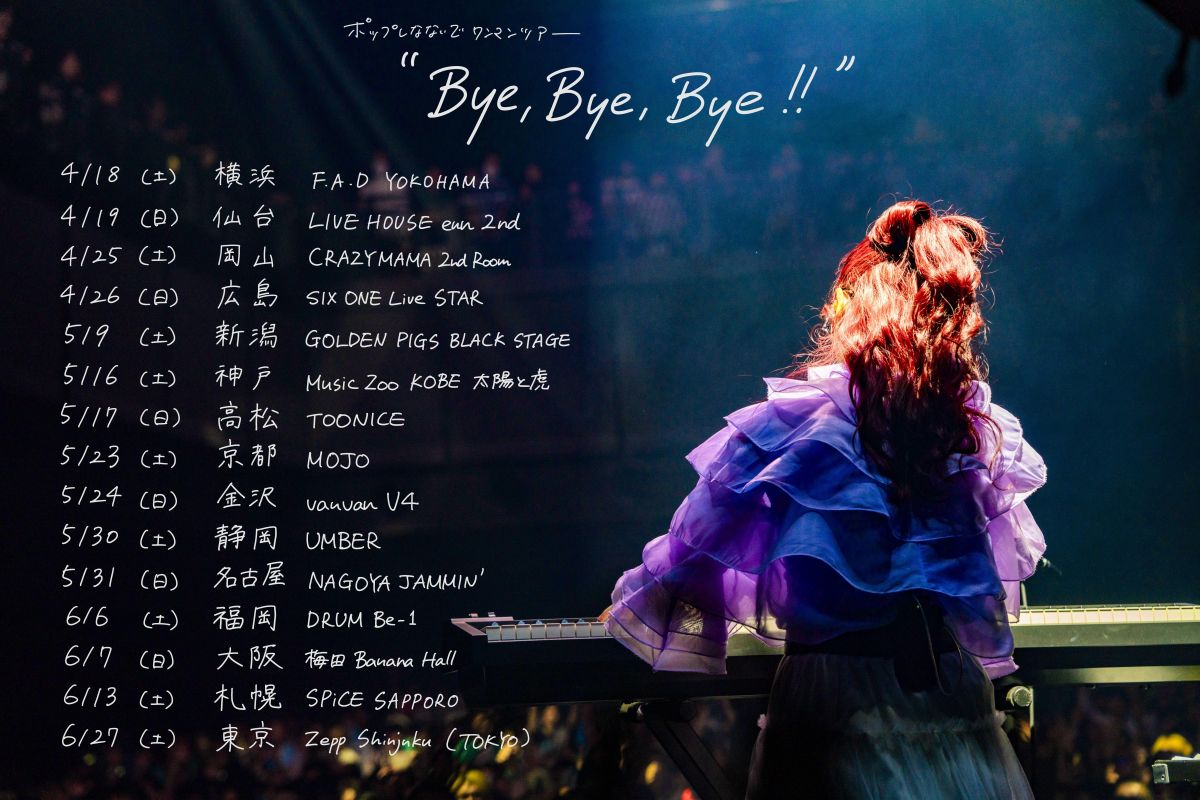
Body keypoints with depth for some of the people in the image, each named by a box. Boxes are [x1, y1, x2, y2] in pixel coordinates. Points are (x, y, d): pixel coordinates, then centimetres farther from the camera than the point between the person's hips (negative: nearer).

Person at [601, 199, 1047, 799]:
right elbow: (1012, 560, 19)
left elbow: (699, 546, 5)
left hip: (835, 695, -3)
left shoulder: (795, 421, -6)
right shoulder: (980, 428, 3)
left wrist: (630, 606, 24)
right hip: (956, 700, 3)